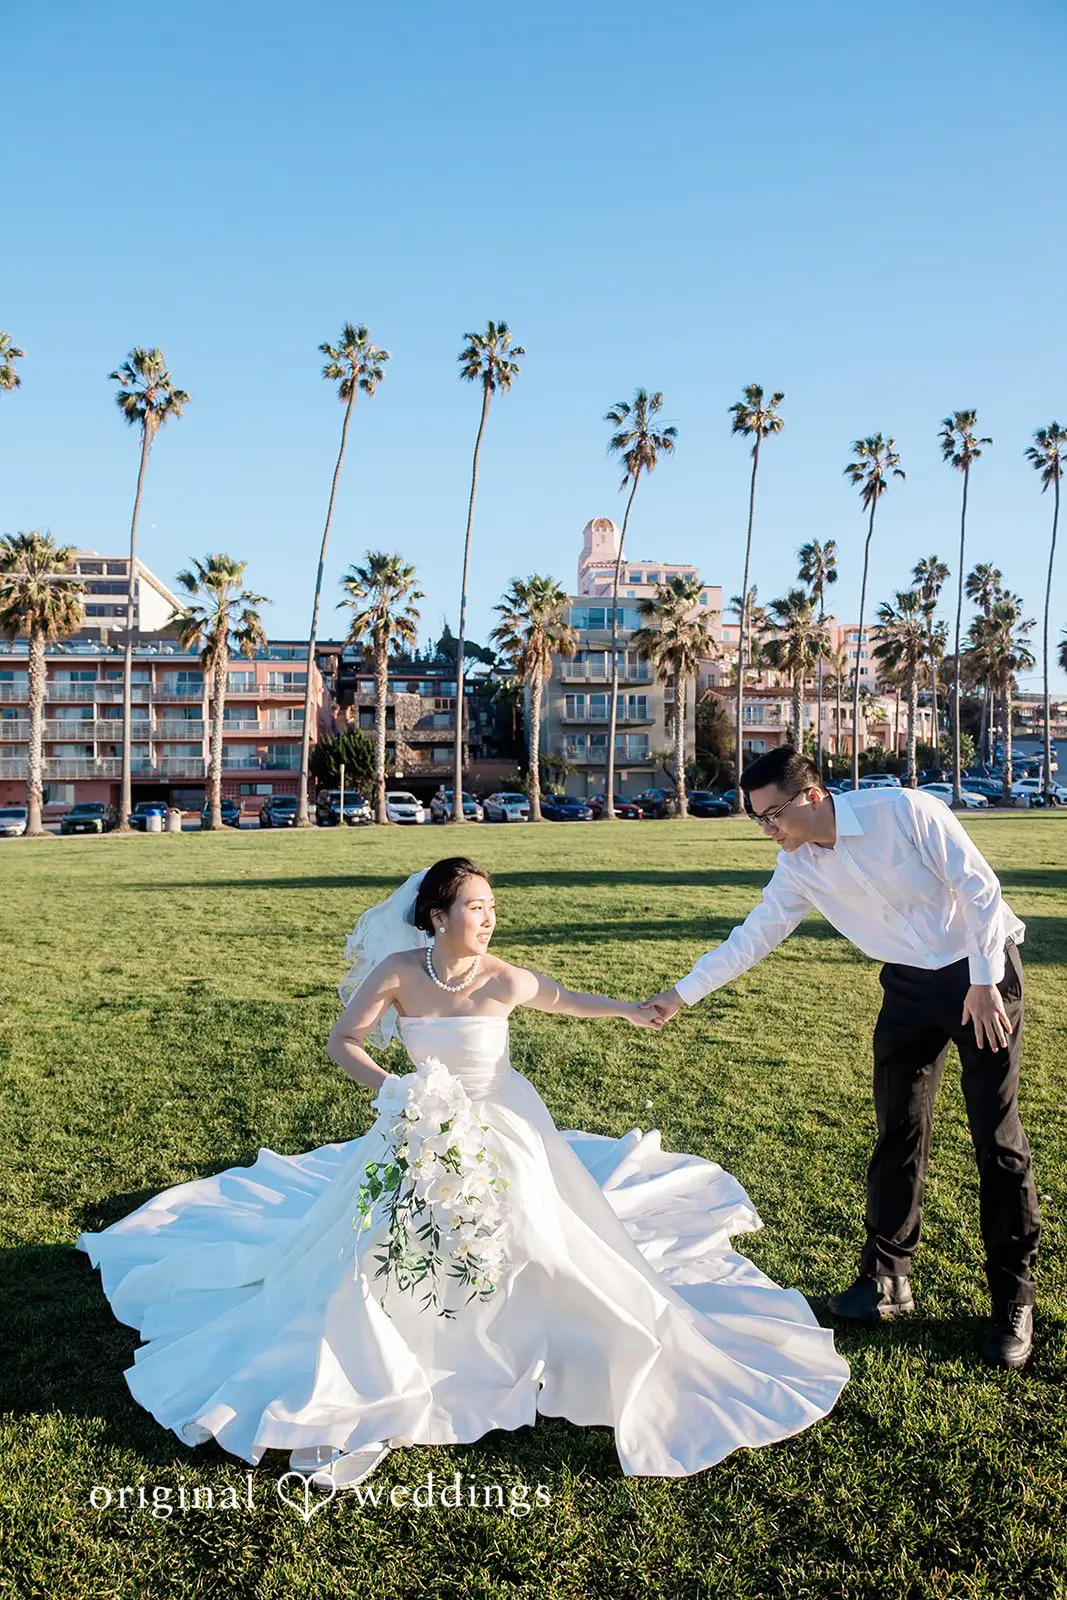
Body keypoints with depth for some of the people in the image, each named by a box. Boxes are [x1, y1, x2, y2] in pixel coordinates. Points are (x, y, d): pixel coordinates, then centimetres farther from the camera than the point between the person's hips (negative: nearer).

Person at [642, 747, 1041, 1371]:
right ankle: (887, 1279, 20)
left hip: (982, 973, -5)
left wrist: (983, 982, -19)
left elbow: (980, 888, -18)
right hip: (911, 986, 5)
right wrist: (680, 995, 2)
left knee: (999, 1141, -1)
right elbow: (754, 935, 2)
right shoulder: (799, 866, -5)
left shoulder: (904, 810, -22)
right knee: (898, 1132, 6)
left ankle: (1014, 1301, 15)